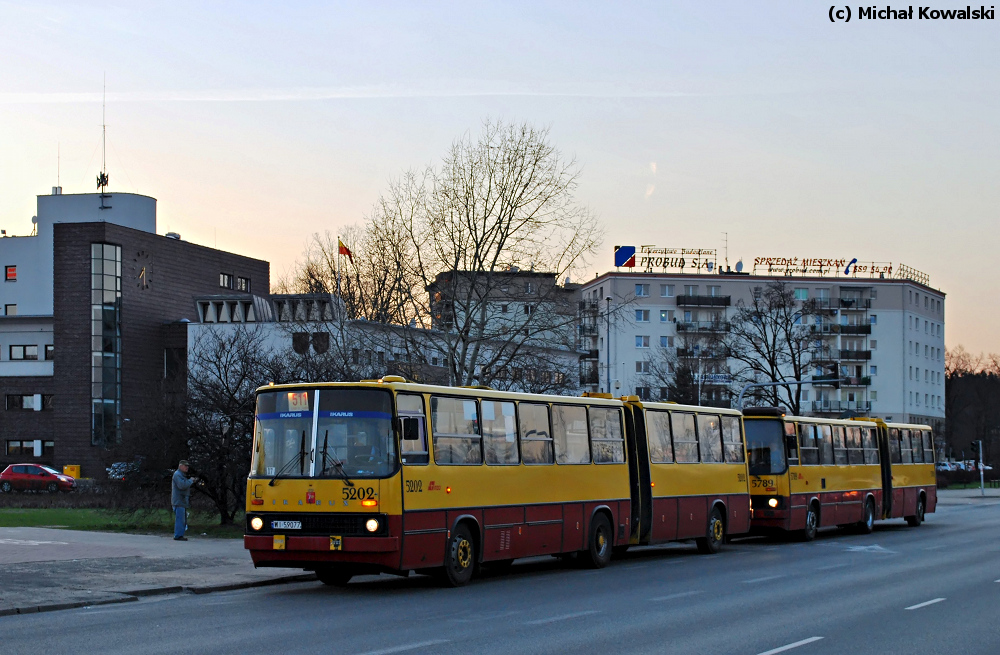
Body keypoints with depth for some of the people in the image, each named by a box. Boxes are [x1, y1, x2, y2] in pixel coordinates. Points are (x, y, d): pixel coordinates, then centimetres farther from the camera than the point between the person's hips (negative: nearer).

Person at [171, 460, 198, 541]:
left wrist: (193, 482, 9)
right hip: (179, 501, -10)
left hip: (183, 501, 10)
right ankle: (178, 536, -11)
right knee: (180, 519, -12)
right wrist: (190, 480, -12)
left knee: (183, 519, 11)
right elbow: (182, 485, -24)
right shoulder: (177, 474, -10)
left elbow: (186, 486, 24)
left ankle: (180, 535, 14)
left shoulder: (182, 475, 23)